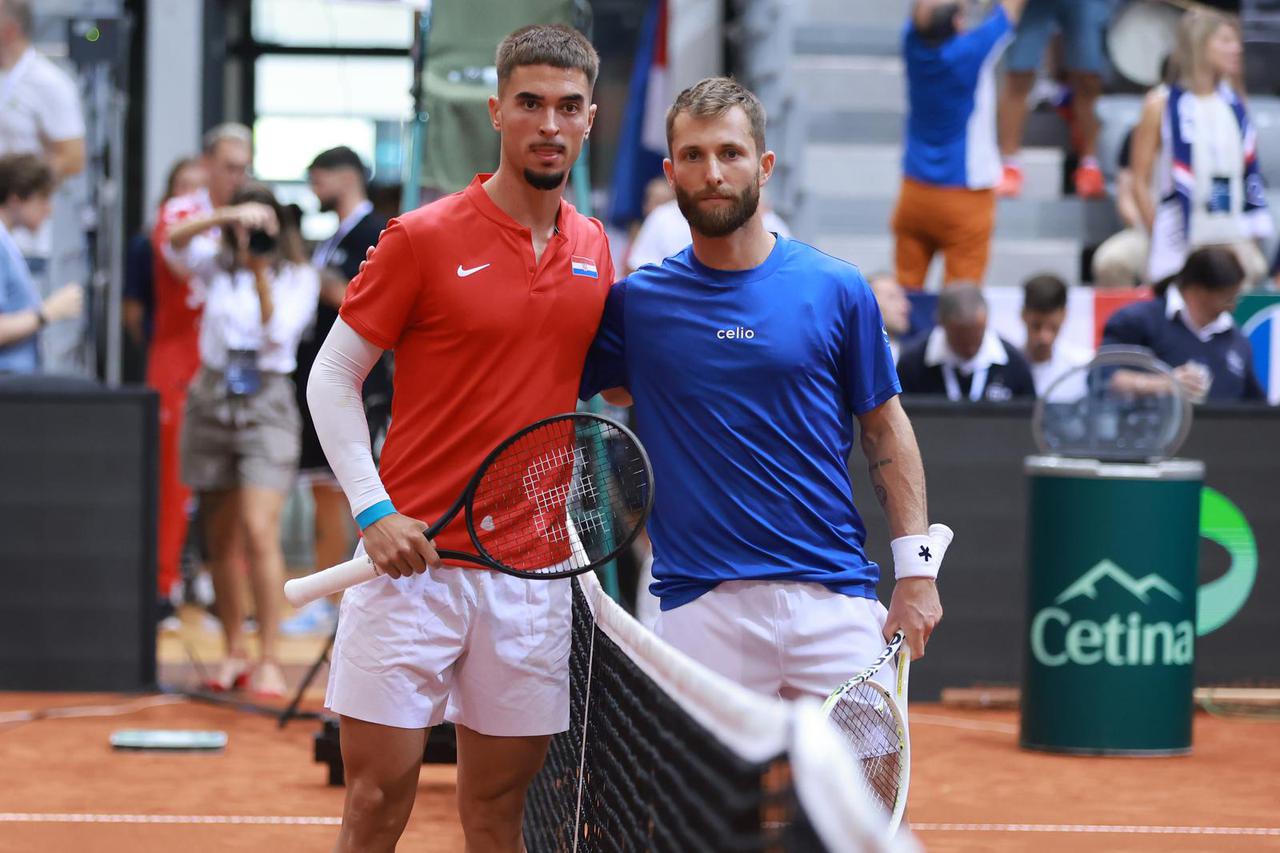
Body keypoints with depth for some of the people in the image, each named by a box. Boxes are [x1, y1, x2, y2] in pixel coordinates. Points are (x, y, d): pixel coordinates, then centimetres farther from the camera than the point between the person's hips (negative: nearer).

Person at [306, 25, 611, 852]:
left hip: (532, 568, 4)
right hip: (414, 557, -4)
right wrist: (373, 510, -11)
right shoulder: (423, 239, -5)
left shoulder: (594, 249, 9)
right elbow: (333, 377, -1)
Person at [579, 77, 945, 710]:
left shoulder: (836, 289, 4)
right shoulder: (635, 301, 5)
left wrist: (915, 569, 3)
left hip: (833, 600, 0)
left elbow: (886, 430, 10)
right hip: (701, 605, 0)